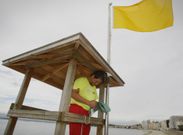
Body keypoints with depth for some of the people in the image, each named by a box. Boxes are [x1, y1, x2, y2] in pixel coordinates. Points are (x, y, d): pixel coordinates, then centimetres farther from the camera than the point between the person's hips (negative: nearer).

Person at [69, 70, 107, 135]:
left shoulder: (94, 88, 22)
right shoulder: (81, 80, -1)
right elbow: (73, 94, -13)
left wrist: (95, 104, -1)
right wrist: (88, 102, -17)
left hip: (86, 113, 7)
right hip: (76, 109, -7)